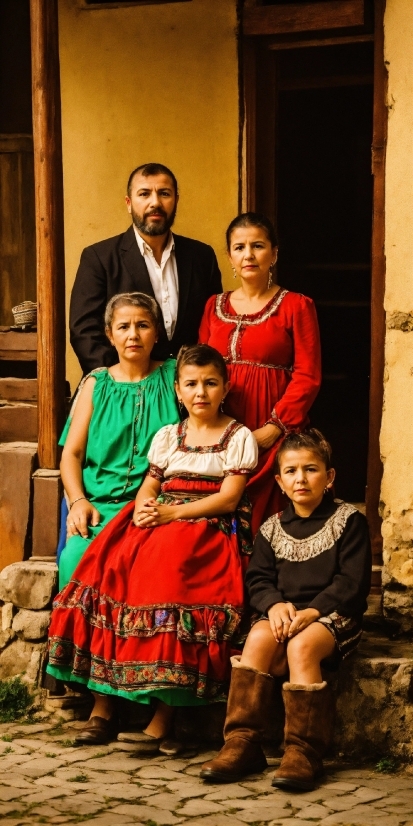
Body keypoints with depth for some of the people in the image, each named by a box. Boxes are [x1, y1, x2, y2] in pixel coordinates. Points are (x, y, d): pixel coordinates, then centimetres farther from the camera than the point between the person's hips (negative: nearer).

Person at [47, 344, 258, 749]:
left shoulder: (238, 437, 5)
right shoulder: (167, 436, 20)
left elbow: (228, 498, -5)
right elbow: (149, 486, 14)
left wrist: (172, 513, -14)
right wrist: (143, 509, -10)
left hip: (209, 531, -5)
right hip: (157, 524, 5)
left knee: (171, 574, -33)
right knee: (109, 567, -22)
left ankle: (164, 716, -29)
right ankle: (102, 706, -21)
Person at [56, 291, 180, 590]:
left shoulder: (173, 376, 8)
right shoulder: (97, 384, 13)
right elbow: (72, 453, 9)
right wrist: (78, 501, -10)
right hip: (98, 505, 2)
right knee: (74, 558, -27)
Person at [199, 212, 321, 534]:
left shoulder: (297, 306, -1)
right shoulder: (214, 306, 14)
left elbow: (308, 377, -6)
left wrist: (273, 428, -14)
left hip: (270, 435, -4)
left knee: (266, 520, -5)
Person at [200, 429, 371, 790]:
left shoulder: (348, 520, 1)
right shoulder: (273, 528, 14)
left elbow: (352, 582, -7)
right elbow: (258, 579, 9)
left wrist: (313, 610, -20)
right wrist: (275, 604, -14)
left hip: (334, 614, -4)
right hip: (283, 611, 4)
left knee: (301, 645, -34)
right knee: (259, 639, -29)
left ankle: (304, 750, -30)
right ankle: (242, 741, -28)